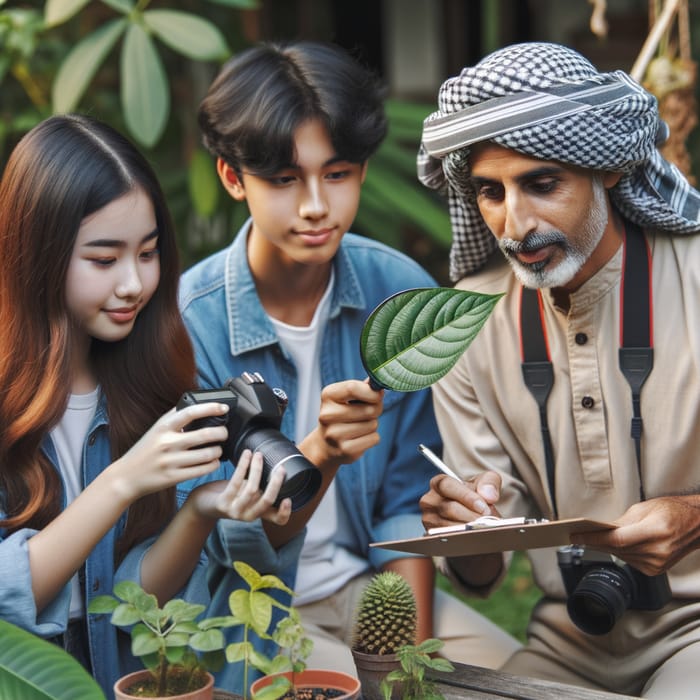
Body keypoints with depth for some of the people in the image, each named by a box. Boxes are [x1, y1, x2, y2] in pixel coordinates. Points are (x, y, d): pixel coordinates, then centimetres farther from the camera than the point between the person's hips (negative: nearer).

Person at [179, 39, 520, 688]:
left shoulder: (403, 293, -8)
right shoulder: (188, 323, -20)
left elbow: (407, 501, 1)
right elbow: (226, 544, -20)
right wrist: (318, 456, -38)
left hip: (372, 585, 4)